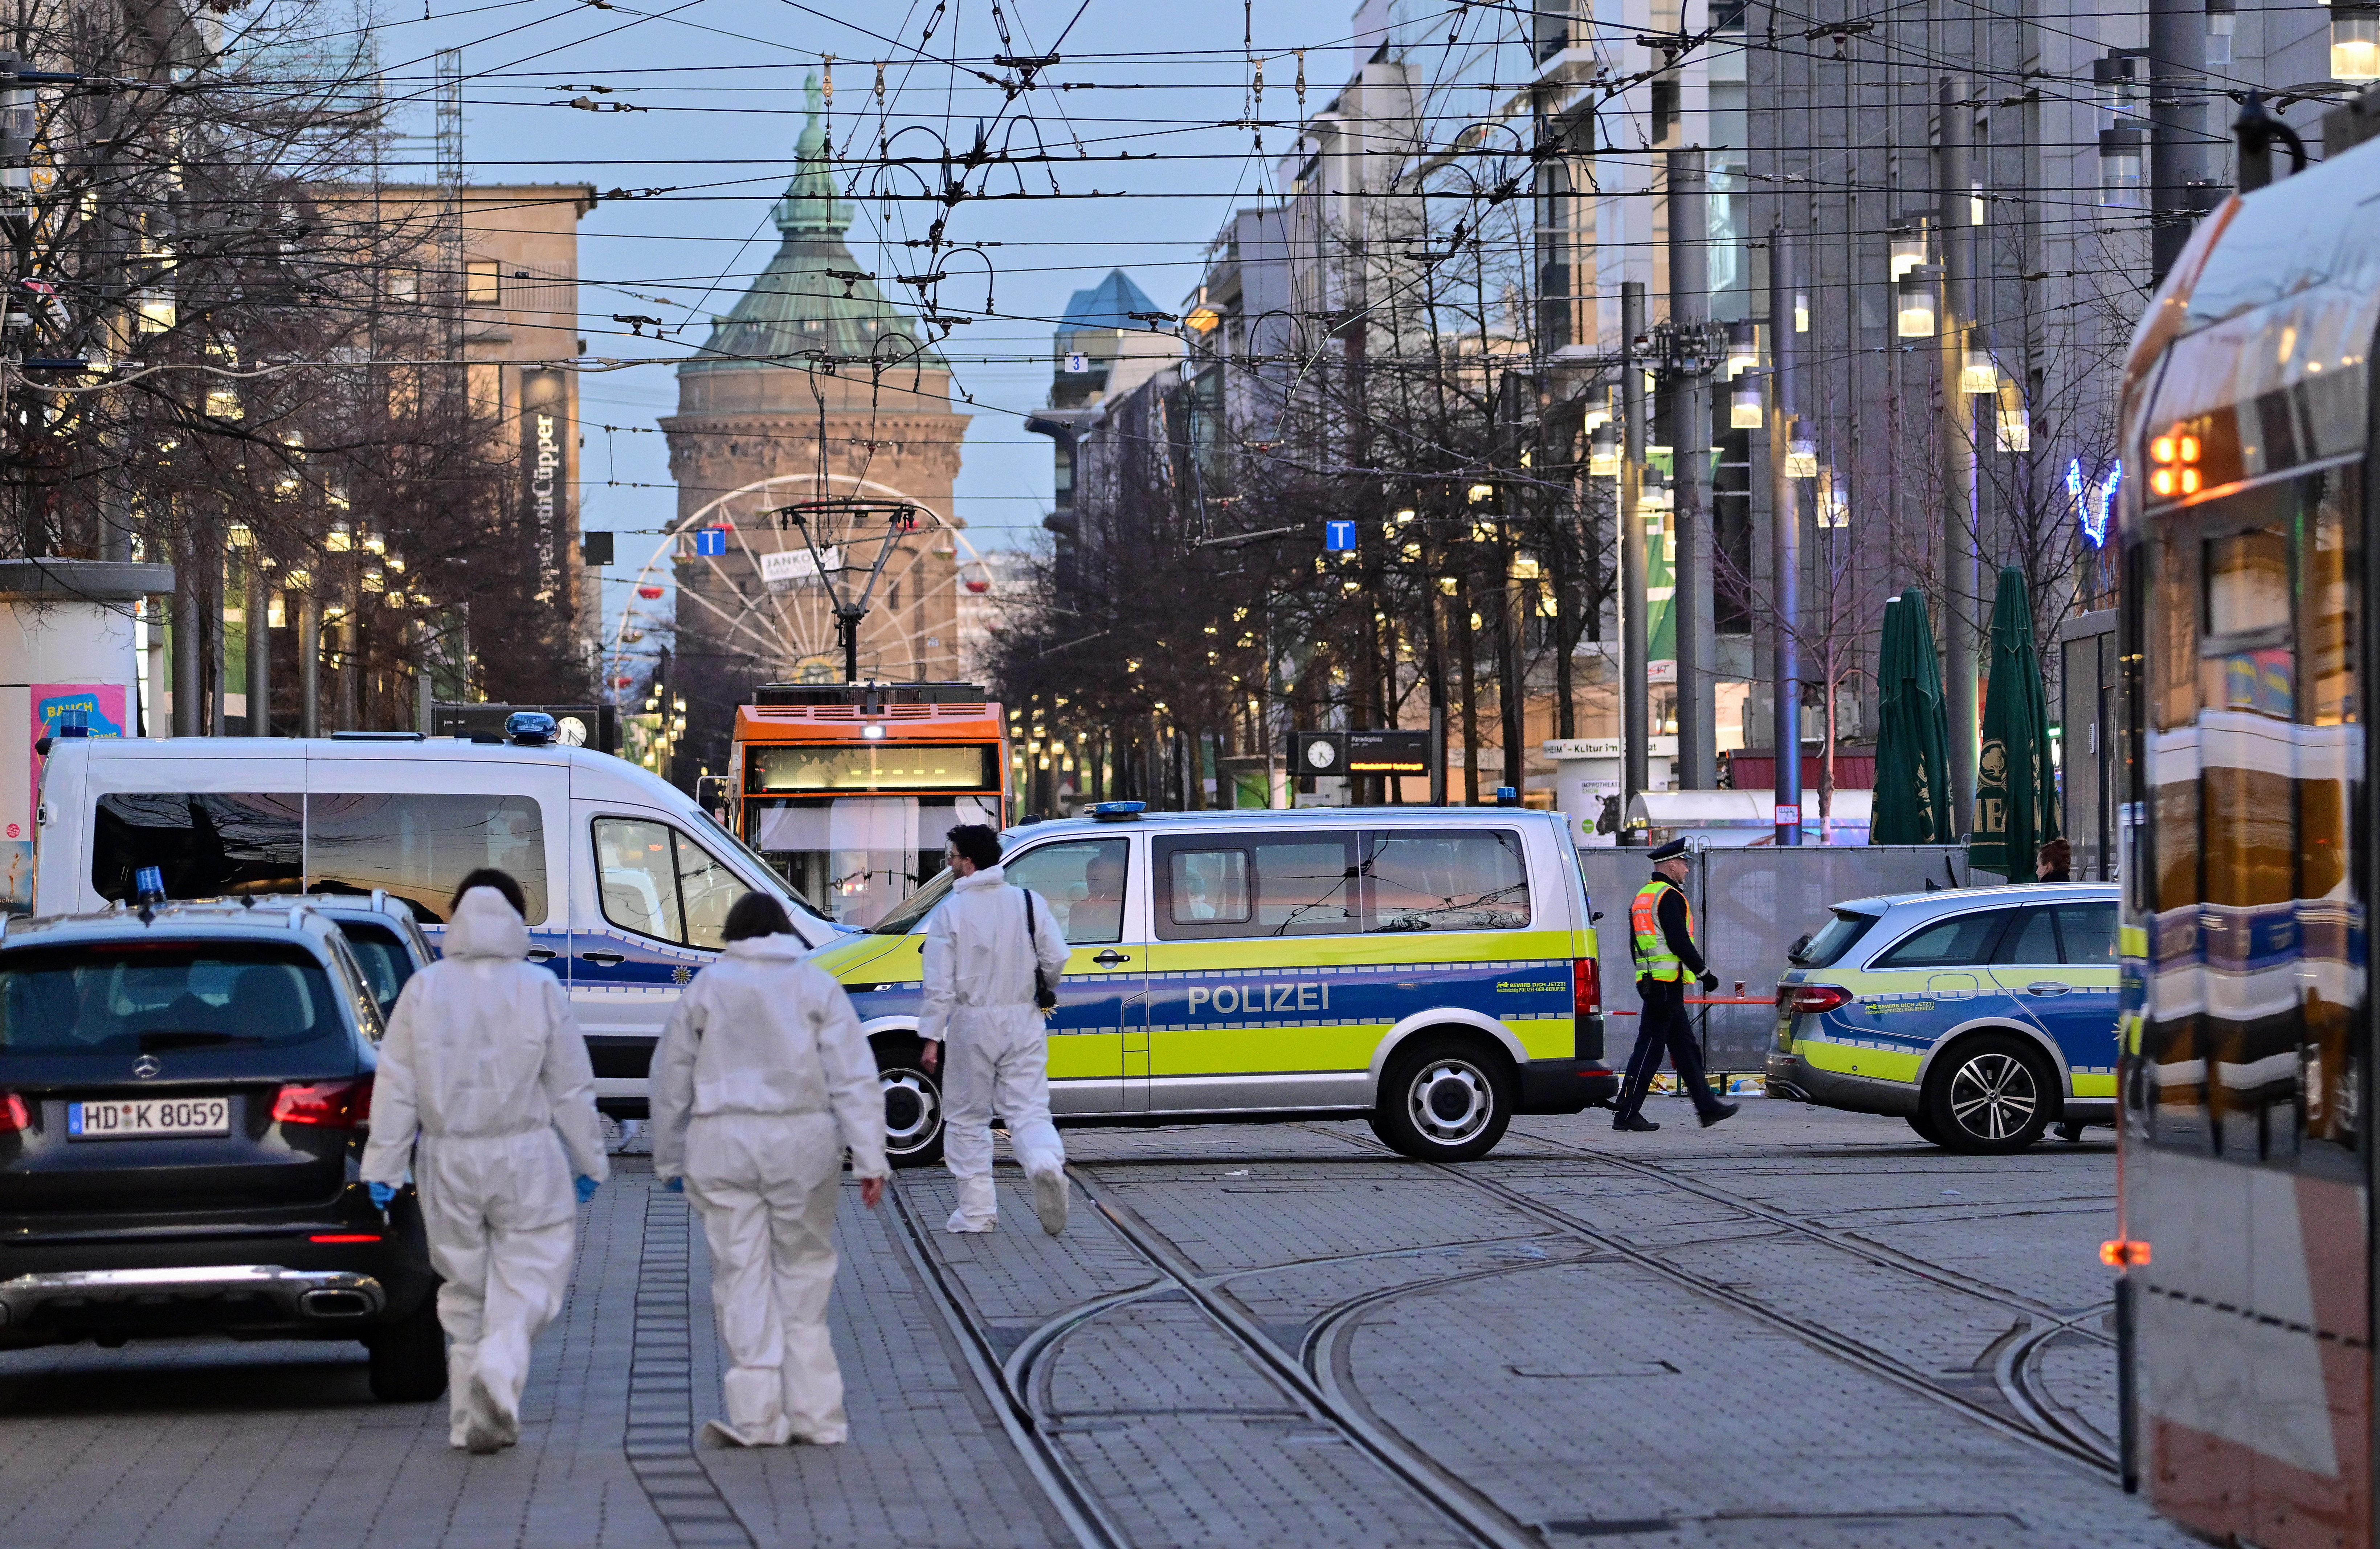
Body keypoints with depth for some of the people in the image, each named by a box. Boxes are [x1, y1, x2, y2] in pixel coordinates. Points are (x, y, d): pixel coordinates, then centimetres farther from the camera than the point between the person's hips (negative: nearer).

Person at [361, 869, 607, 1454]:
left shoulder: (423, 990, -1)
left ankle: (471, 1418, 12)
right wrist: (589, 1160, 9)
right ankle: (499, 1367, -25)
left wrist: (383, 1165, 4)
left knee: (463, 1286, 12)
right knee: (527, 1276, 3)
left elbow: (396, 1088, -1)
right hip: (525, 1158, -2)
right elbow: (572, 1087, -1)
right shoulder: (541, 989, -5)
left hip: (448, 1162, 2)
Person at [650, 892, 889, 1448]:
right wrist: (870, 1159, -4)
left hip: (723, 1144, 0)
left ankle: (757, 1416, -4)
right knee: (803, 1275, 9)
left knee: (743, 1280, 1)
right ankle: (815, 1414, 7)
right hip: (802, 1142, 0)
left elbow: (671, 1079, 10)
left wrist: (669, 1160, 19)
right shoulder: (815, 984, 5)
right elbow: (854, 1077, -2)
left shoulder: (706, 987, 7)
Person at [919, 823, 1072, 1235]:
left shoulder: (950, 911, -7)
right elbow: (1058, 959, -2)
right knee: (1028, 1109, 5)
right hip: (1023, 1023, 2)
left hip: (972, 1023, -2)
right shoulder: (1029, 902, 2)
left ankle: (977, 1210, 9)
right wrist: (1042, 991, 19)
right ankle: (1047, 1163, -27)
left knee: (968, 1118, 10)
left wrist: (932, 1037, -6)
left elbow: (940, 983, -9)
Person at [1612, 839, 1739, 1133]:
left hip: (1650, 982, 10)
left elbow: (1636, 945, 22)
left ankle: (1707, 1107, 19)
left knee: (1686, 1048, 14)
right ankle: (1627, 1114, -9)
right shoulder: (1670, 897, -13)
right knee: (1650, 1048, -8)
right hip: (1668, 984, -10)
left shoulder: (1643, 897, 18)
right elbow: (1679, 942, -19)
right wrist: (1704, 973, -12)